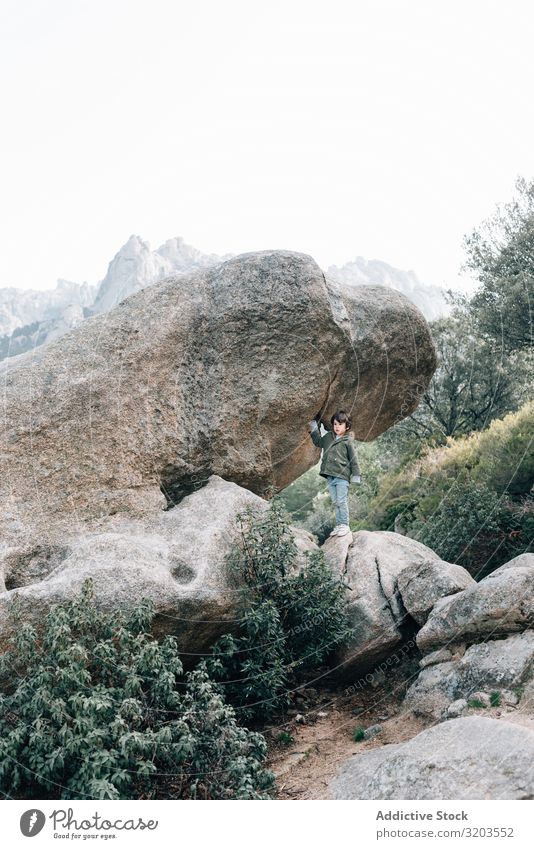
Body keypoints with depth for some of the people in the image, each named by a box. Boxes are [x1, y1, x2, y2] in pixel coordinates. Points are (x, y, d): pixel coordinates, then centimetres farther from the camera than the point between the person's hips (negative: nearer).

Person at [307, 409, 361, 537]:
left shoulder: (348, 441, -6)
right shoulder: (328, 437, 9)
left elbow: (353, 460, -4)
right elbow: (318, 442, 30)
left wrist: (355, 476, -5)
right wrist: (314, 430, 22)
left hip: (342, 476, -6)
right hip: (330, 477, 6)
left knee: (342, 501, -5)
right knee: (335, 502, 11)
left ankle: (345, 525, 5)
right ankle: (338, 525, 18)